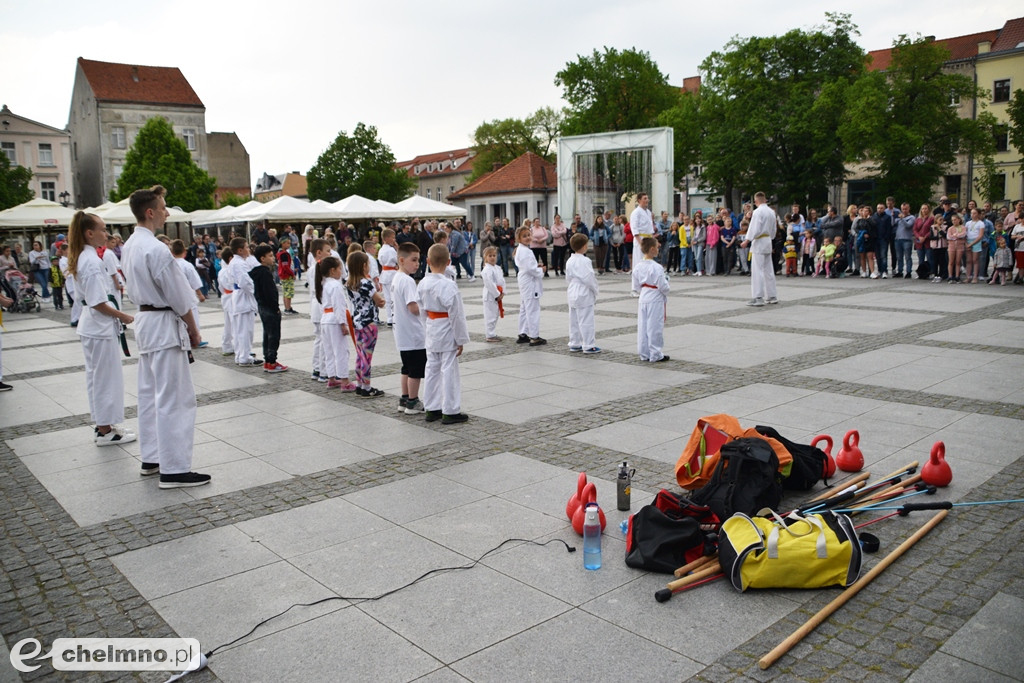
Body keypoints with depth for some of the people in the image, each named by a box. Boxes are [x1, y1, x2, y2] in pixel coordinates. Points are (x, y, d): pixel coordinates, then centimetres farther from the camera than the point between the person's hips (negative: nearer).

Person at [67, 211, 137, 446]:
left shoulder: (81, 258, 9)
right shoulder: (93, 262, -20)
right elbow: (99, 303, -22)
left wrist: (117, 316, 12)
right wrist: (124, 317, -11)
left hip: (90, 326, 10)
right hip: (101, 327, -10)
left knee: (96, 376, 16)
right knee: (107, 377, 0)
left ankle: (102, 426, 26)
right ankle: (105, 431, 9)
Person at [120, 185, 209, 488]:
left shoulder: (129, 246, 8)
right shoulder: (156, 249, -21)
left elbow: (134, 288, 14)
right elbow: (178, 296, -18)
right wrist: (193, 328, -4)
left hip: (144, 321, 10)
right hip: (165, 325, -10)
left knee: (150, 392, 16)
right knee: (174, 398, -5)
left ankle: (151, 458, 27)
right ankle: (174, 469, 0)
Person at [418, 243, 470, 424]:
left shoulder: (423, 284, 0)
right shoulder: (448, 286, -21)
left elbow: (422, 309, 9)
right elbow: (456, 314, -18)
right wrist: (461, 339, -10)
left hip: (431, 332, 7)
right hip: (447, 334, -7)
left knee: (432, 369, 15)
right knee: (449, 371, 1)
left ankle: (431, 409, 24)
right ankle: (450, 411, 8)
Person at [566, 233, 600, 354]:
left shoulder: (570, 261, 7)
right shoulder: (584, 261, -19)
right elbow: (589, 278, -18)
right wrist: (595, 290, -4)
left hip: (572, 294, 9)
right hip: (584, 295, -9)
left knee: (574, 320, 14)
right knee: (586, 321, -2)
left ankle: (574, 344, 21)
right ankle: (588, 346, 3)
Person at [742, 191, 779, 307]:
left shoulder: (758, 212, -14)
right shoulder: (771, 212, 10)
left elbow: (755, 229, -19)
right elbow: (774, 229, 16)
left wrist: (747, 241, -12)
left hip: (759, 242, -8)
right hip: (768, 242, 8)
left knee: (757, 270, -6)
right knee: (769, 270, 13)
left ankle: (758, 297, -8)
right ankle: (772, 296, 18)